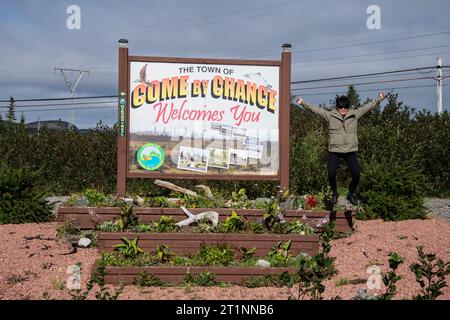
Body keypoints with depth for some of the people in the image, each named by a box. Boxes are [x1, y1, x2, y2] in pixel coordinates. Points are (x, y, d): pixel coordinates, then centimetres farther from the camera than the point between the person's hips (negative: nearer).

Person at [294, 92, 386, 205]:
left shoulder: (355, 114, 4)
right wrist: (303, 103, -11)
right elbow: (315, 109, -3)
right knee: (331, 174, -8)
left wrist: (379, 99, 15)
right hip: (334, 151, -1)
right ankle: (334, 193, 23)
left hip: (351, 151, 1)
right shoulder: (330, 115, -1)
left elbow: (368, 106, 12)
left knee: (356, 174, -7)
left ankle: (351, 194, 20)